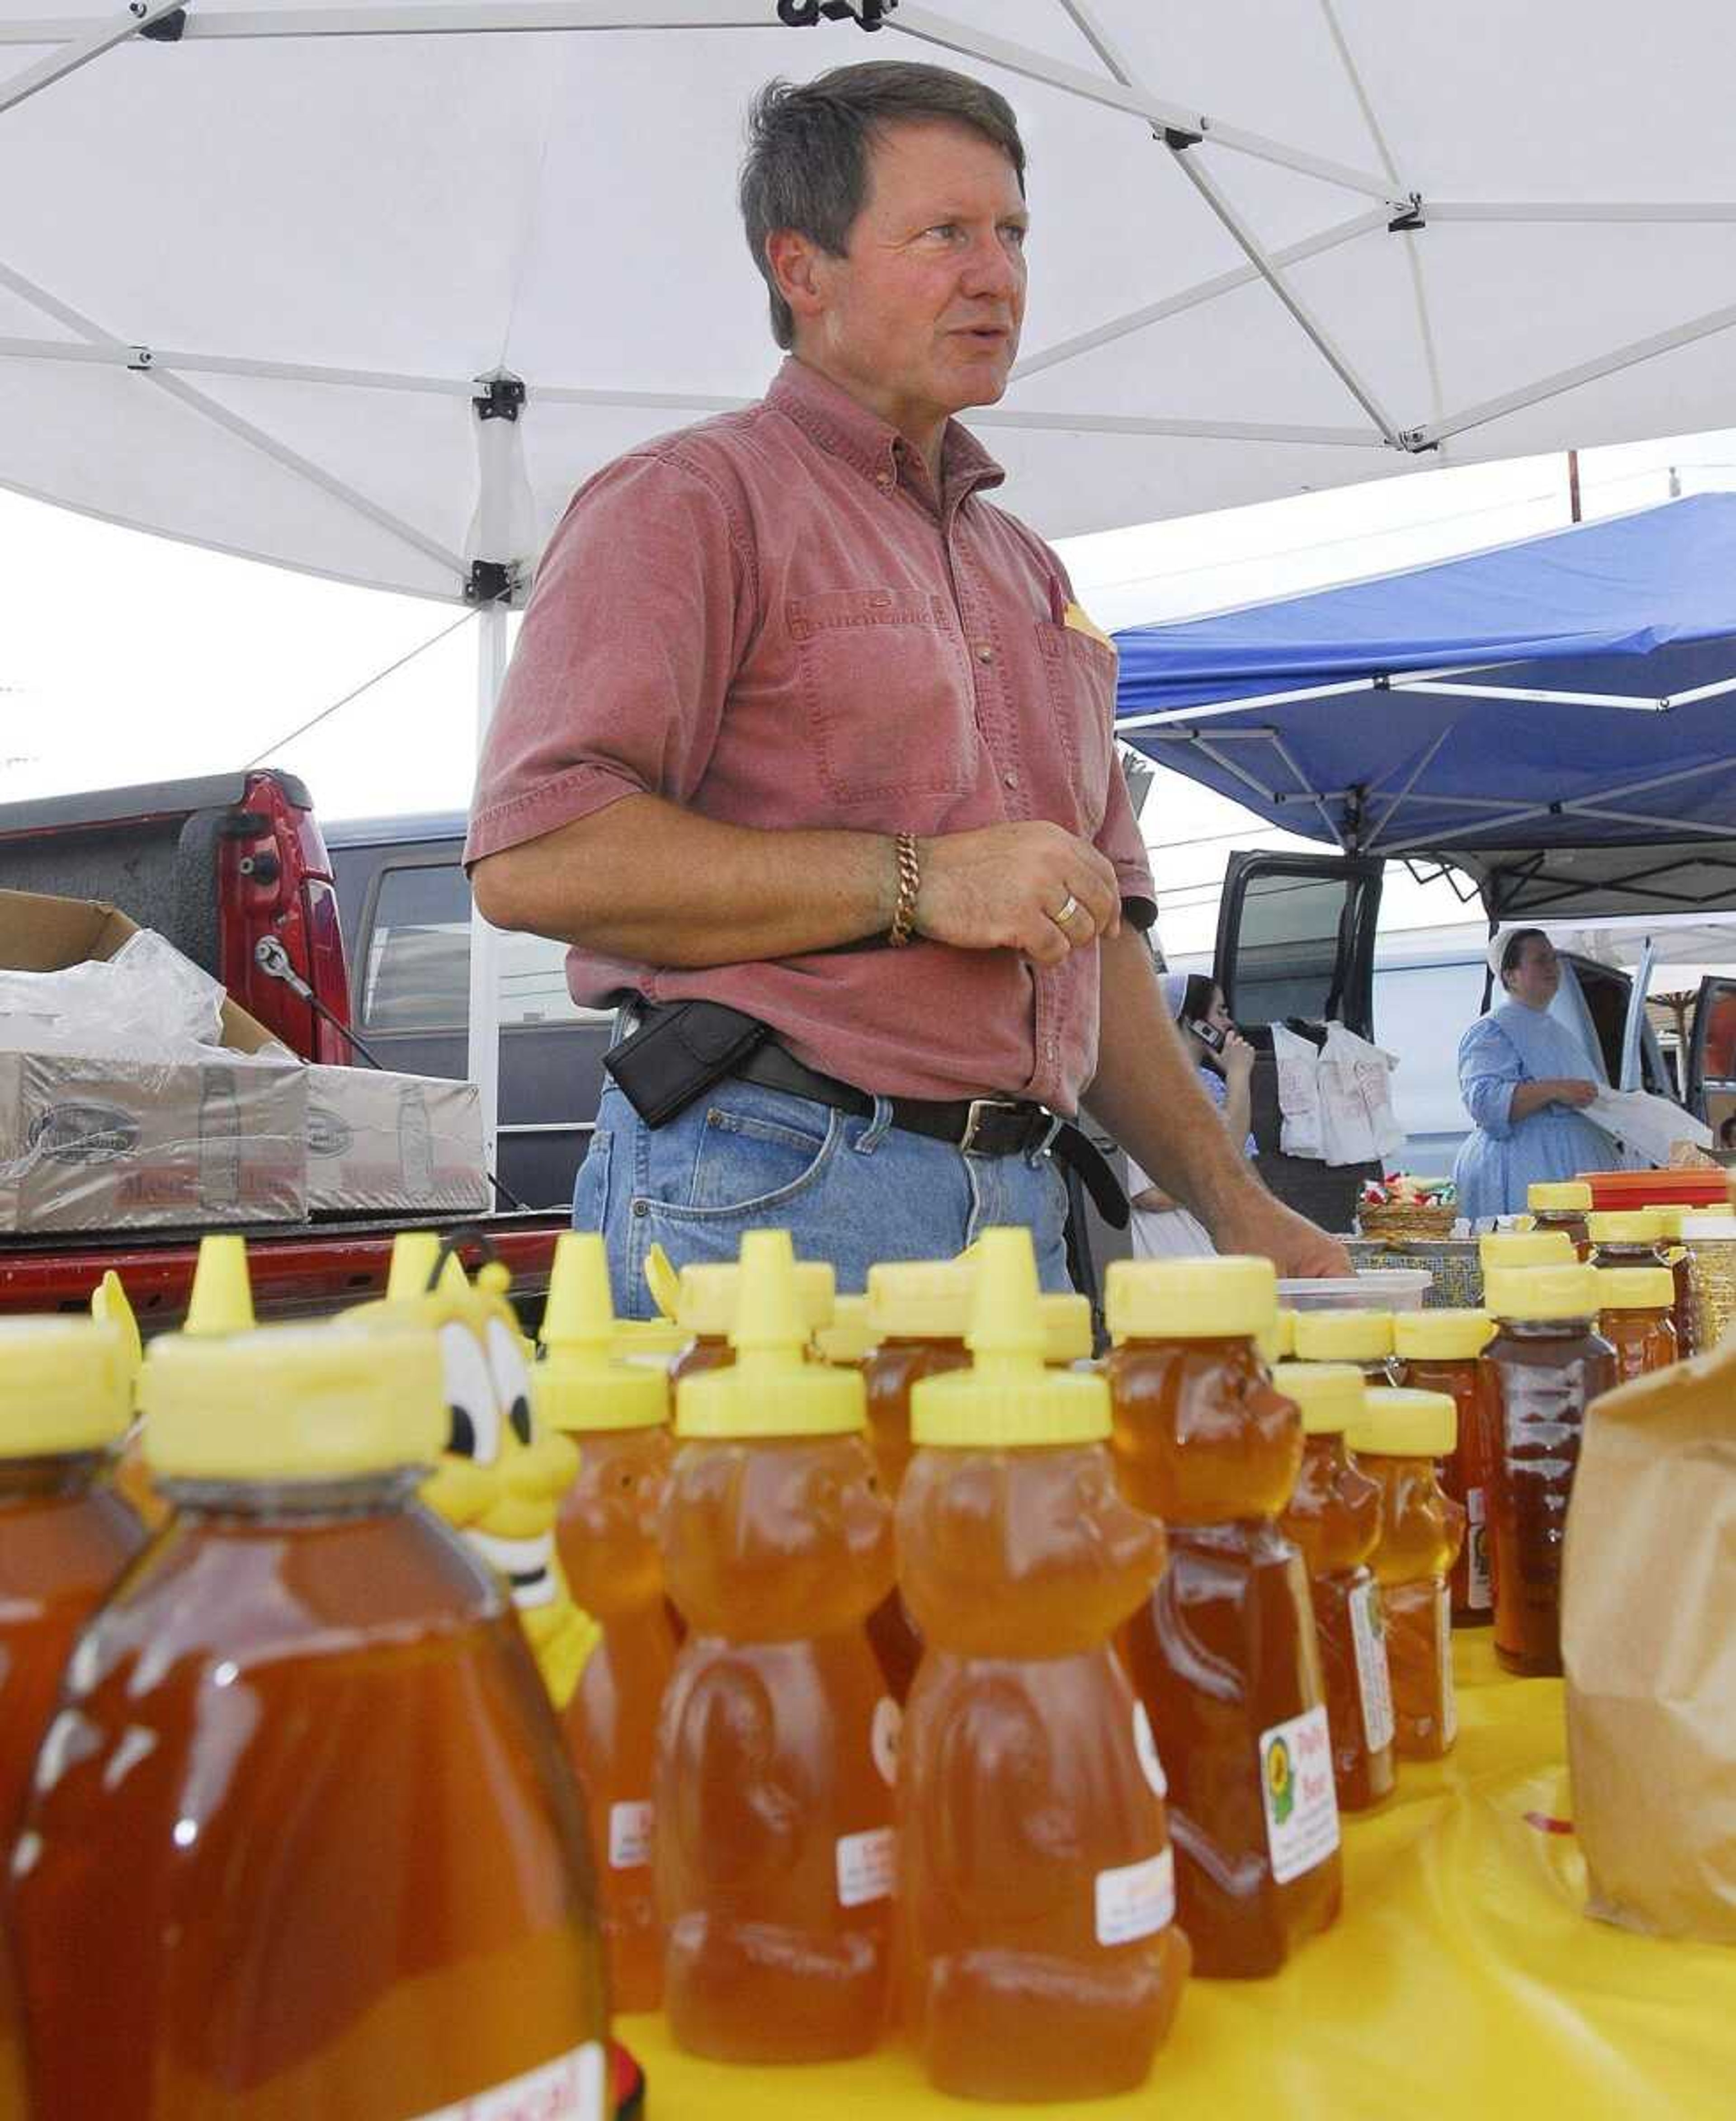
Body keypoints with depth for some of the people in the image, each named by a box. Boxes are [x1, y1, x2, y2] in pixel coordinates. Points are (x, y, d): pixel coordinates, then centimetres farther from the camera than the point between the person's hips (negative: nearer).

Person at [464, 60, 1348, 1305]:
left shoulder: (1029, 572, 22)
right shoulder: (691, 503, -2)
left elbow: (1097, 939, 25)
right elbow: (533, 859, -16)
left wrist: (1234, 1203, 17)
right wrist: (916, 882, -15)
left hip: (1024, 1209, 7)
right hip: (764, 1193, -6)